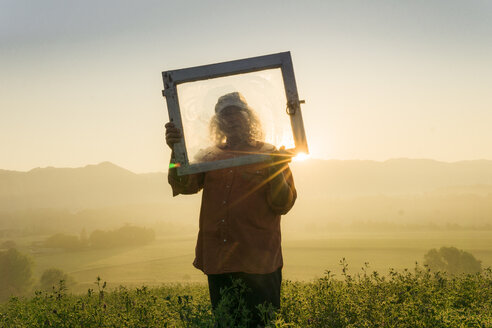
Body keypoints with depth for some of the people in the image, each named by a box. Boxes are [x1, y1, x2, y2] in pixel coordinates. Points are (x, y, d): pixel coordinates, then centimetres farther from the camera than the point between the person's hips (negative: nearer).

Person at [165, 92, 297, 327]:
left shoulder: (269, 155, 5)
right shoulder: (210, 157, 13)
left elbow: (283, 205, -4)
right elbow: (184, 186, -3)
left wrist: (276, 172, -21)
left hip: (258, 263, -3)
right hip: (218, 263, 3)